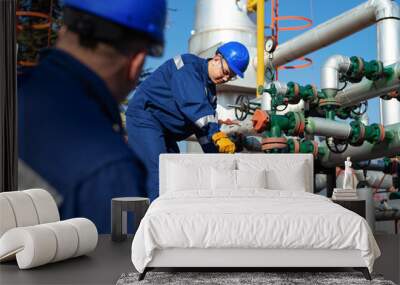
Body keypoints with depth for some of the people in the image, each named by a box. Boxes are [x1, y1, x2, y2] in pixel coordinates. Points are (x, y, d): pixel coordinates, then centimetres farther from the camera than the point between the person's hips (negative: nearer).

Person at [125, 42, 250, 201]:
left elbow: (204, 127, 12)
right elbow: (193, 104, -30)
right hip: (144, 118, -10)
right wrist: (217, 135, -36)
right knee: (156, 175, -20)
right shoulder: (188, 66, -14)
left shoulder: (210, 88, 14)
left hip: (166, 131, 10)